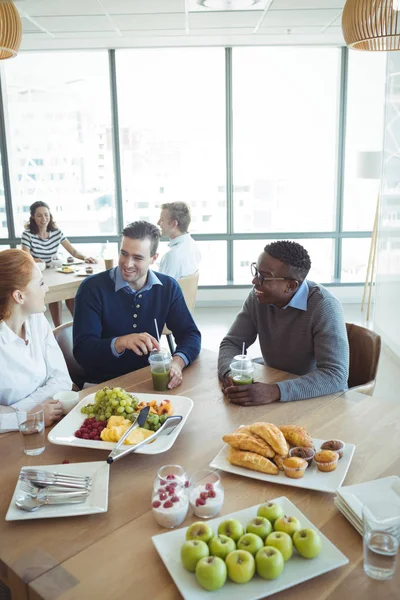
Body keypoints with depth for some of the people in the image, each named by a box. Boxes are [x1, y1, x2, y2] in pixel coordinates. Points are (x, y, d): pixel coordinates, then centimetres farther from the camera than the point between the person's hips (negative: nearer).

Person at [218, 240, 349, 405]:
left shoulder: (324, 307, -23)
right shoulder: (258, 296, -7)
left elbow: (335, 375, -29)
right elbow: (232, 343, -2)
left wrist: (275, 391, -39)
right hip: (274, 385, 5)